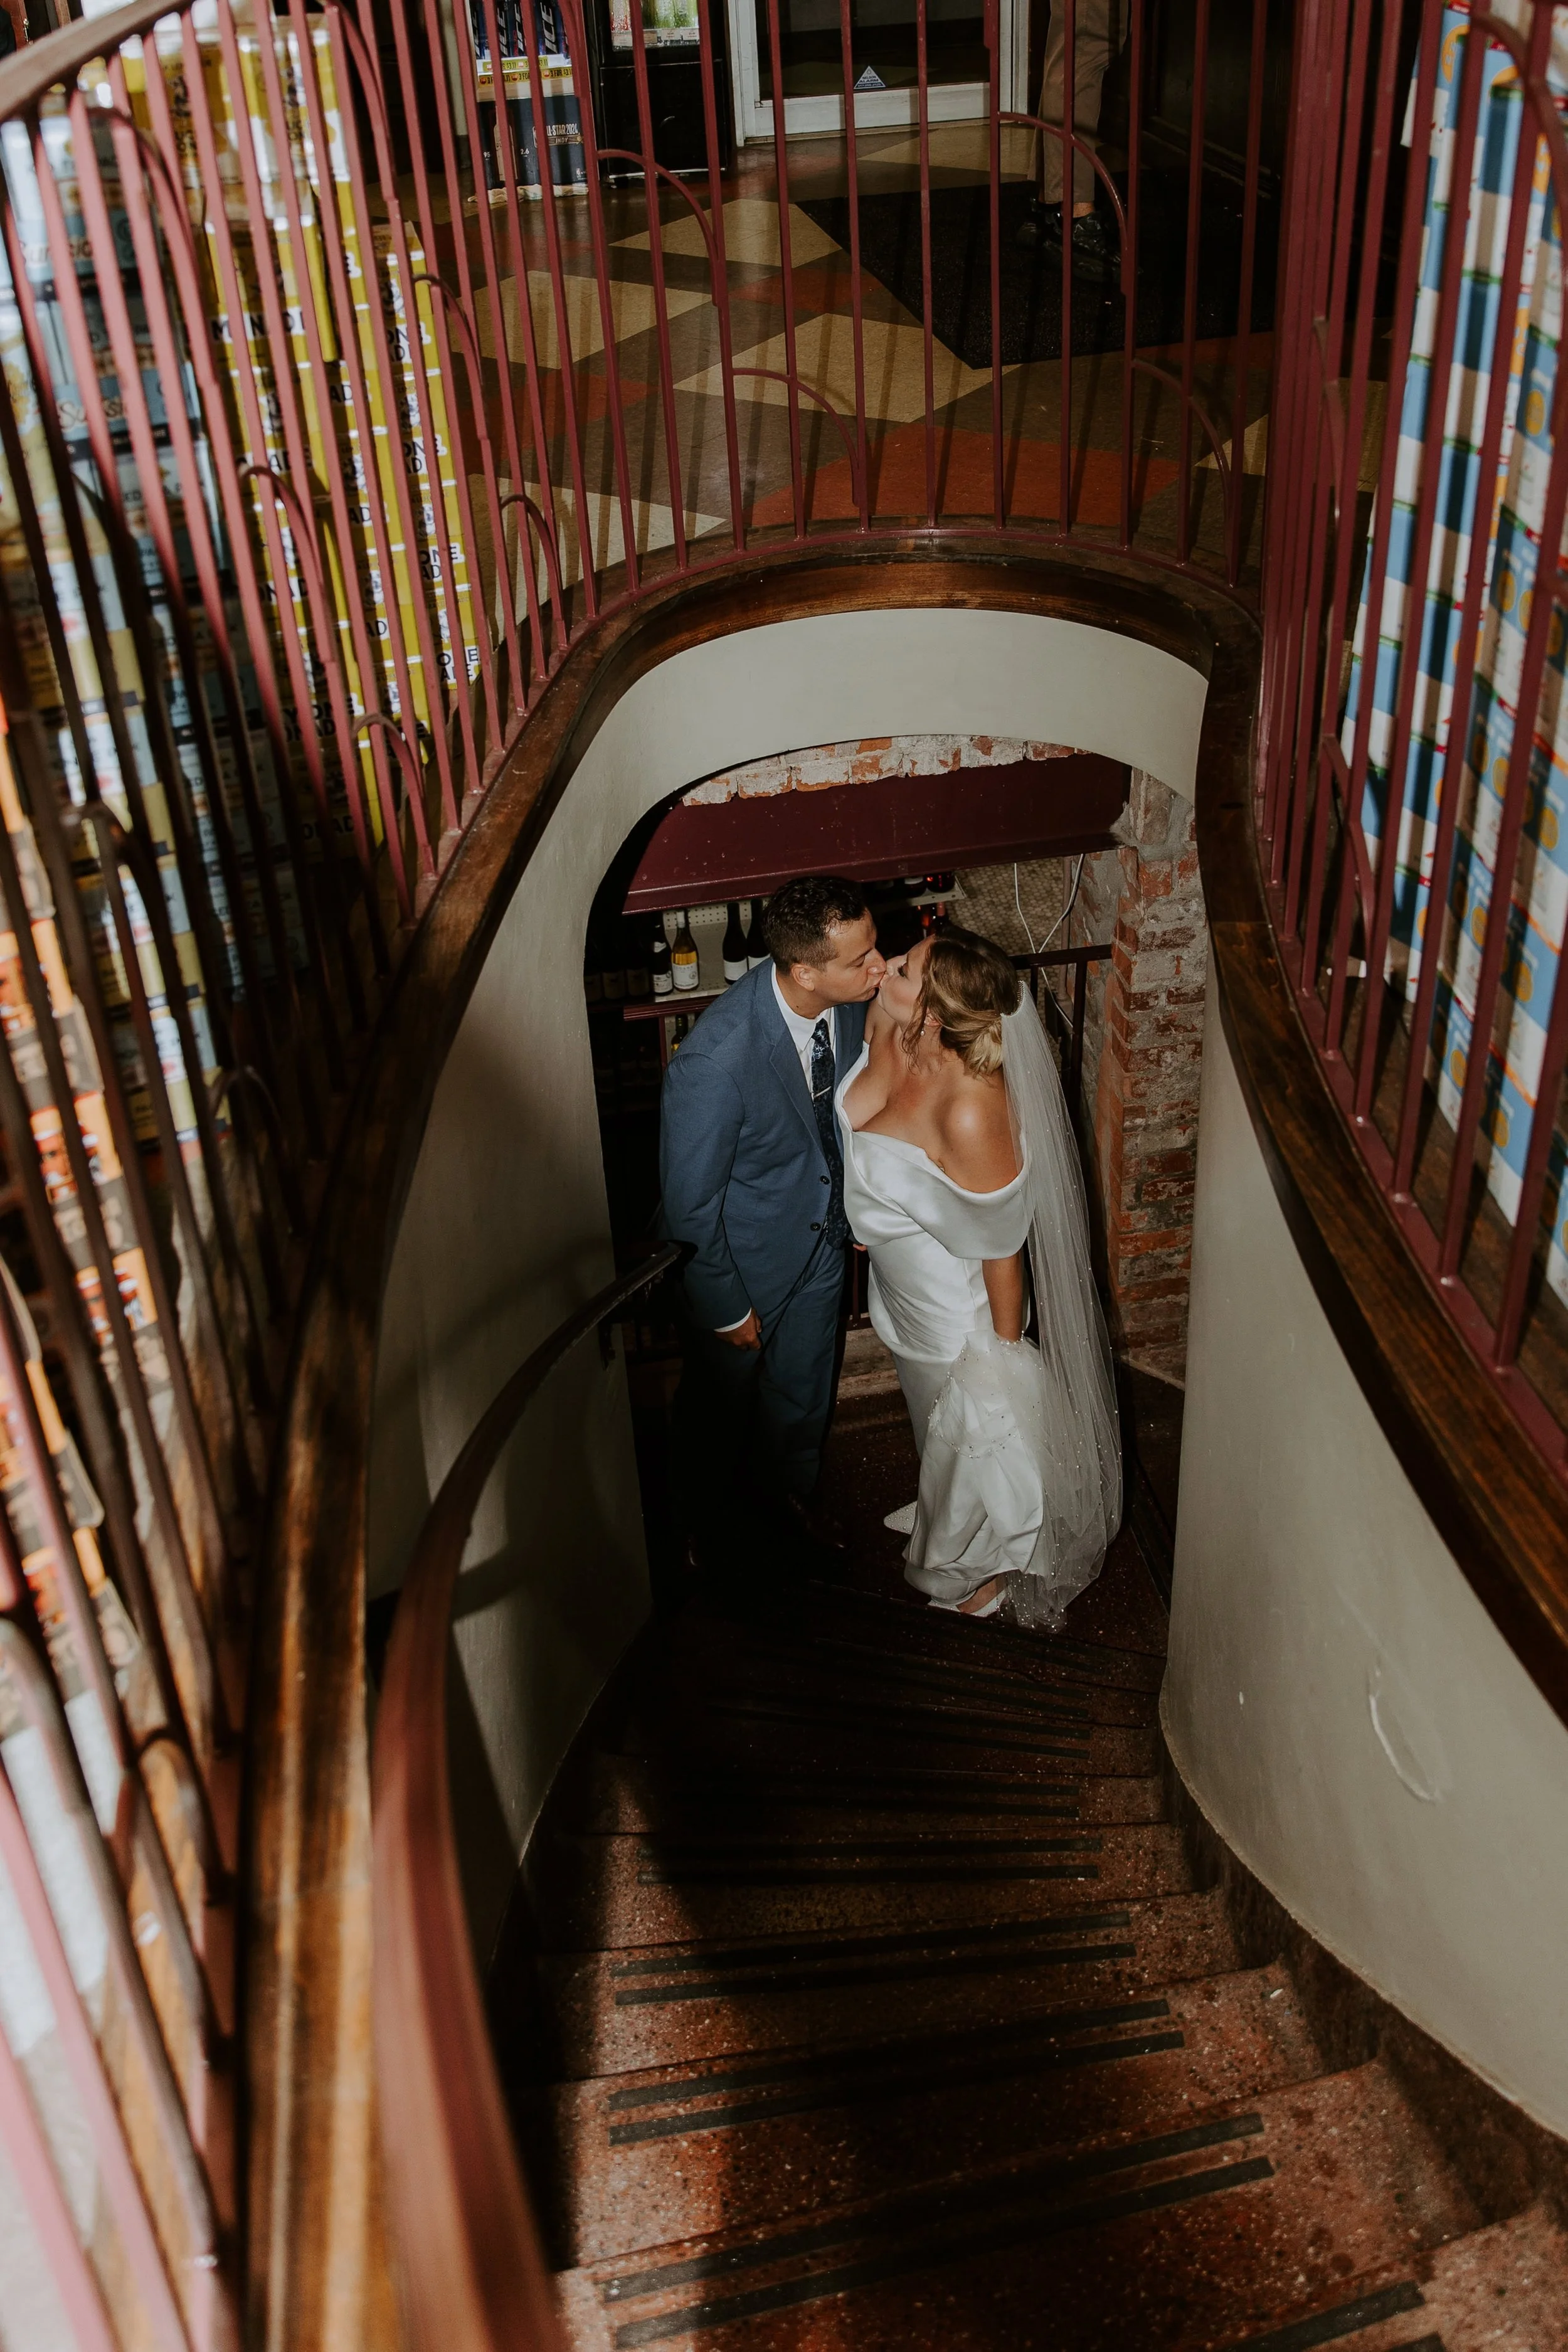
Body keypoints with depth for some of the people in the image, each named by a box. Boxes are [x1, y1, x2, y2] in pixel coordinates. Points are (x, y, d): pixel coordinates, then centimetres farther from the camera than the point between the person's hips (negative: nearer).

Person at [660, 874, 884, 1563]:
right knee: (721, 1403, 22)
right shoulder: (715, 1061, -41)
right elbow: (689, 1203, -26)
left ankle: (784, 1492, 59)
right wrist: (728, 1309, -15)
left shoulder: (851, 999, -21)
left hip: (822, 1235, 5)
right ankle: (709, 1527, 52)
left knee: (803, 1387, 29)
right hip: (740, 1255, -5)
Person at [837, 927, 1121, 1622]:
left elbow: (1002, 1246, -27)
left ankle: (990, 1559, 52)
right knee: (933, 1415, 35)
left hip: (959, 1300, -7)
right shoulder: (882, 1024, -22)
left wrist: (1004, 1348, -14)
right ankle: (942, 1513, 65)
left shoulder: (970, 1112, -43)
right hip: (900, 1280, 7)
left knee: (979, 1430, 23)